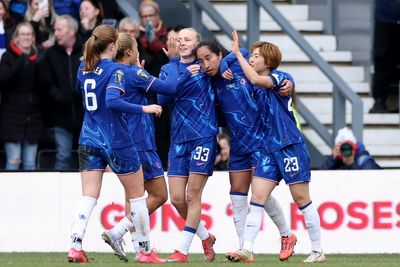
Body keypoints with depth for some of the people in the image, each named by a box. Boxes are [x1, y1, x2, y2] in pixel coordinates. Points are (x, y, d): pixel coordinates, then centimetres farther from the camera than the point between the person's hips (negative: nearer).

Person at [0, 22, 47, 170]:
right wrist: (20, 62, -25)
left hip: (33, 117, 3)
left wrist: (39, 67, -13)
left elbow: (45, 85, 3)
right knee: (13, 161, -7)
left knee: (30, 163, 5)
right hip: (12, 116, -3)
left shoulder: (39, 57, 7)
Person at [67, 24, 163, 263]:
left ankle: (75, 247, -16)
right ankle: (146, 250, 16)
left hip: (89, 141, 6)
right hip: (116, 142, -6)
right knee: (137, 195, 10)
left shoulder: (83, 69, 6)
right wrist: (143, 109, -26)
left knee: (88, 197, 1)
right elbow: (113, 101, -29)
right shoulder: (115, 70, -15)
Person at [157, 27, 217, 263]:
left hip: (204, 137, -4)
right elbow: (162, 97, -3)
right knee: (177, 198, 1)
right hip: (179, 139, 4)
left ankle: (183, 250, -2)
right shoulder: (169, 69, 10)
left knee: (192, 196, -6)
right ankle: (206, 237, 24)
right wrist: (185, 77, -14)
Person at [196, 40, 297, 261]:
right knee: (237, 194, 4)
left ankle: (287, 235, 12)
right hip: (238, 144, 6)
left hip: (259, 137, -6)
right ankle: (243, 248, 9)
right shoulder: (214, 83, 5)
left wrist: (288, 84, -20)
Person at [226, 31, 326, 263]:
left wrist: (238, 53, -20)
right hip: (269, 148, 7)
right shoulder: (258, 88, 13)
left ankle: (318, 251, 8)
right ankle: (247, 250, -7)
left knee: (302, 199, -1)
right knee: (257, 197, -3)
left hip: (291, 146, -7)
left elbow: (255, 79, -26)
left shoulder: (280, 78, -10)